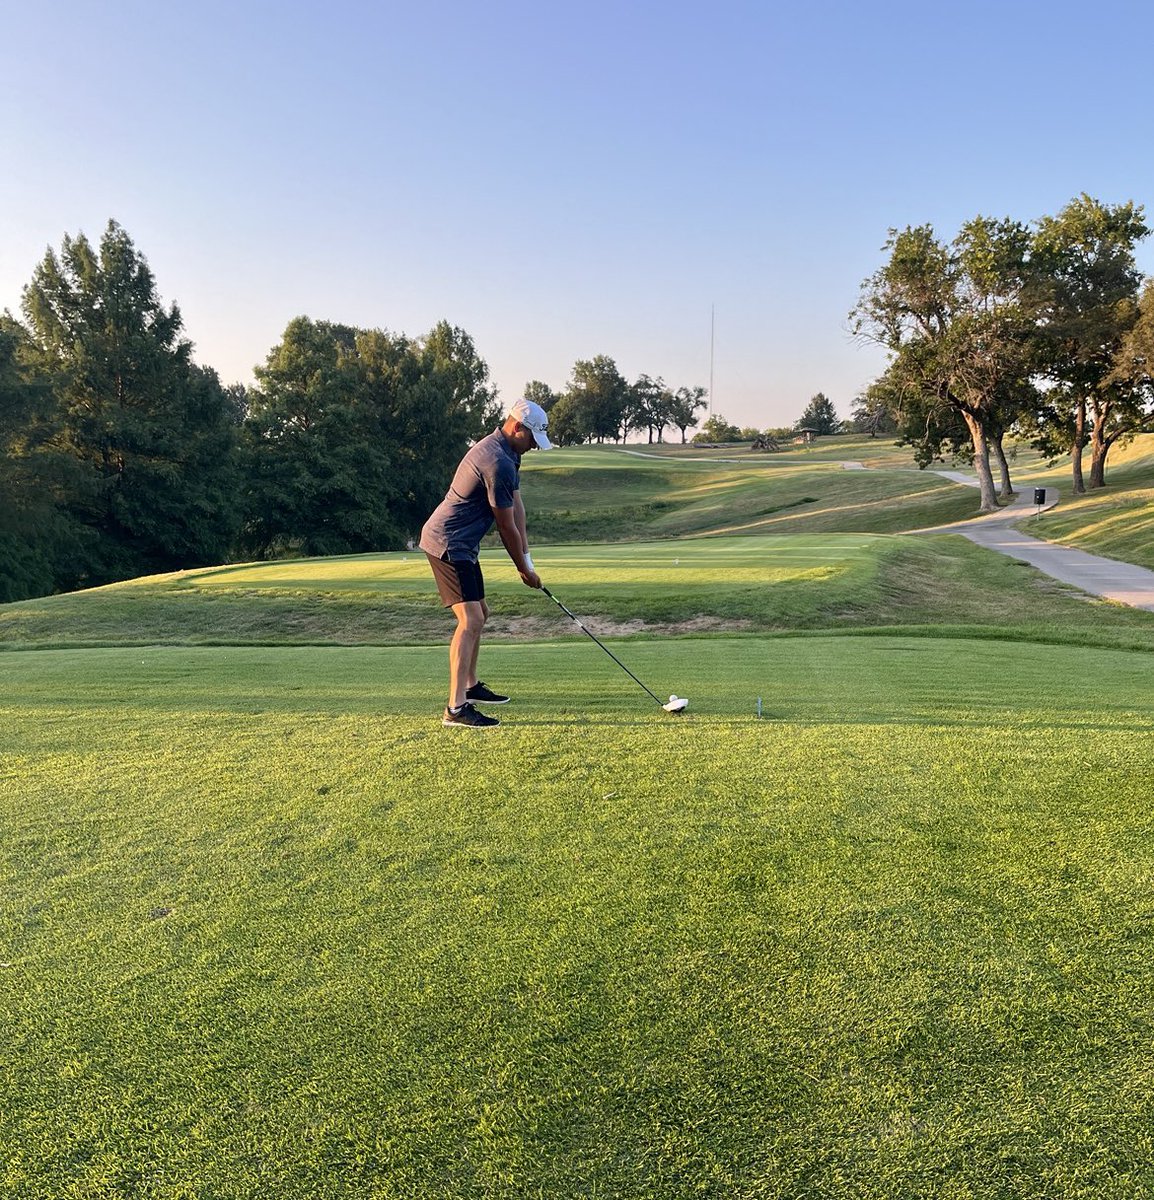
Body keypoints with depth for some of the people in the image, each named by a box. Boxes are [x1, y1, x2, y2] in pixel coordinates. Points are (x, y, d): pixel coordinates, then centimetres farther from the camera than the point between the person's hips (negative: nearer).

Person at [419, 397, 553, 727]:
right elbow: (507, 526, -15)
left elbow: (517, 508, 11)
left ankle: (470, 686, 33)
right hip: (448, 544, -11)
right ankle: (456, 708, -19)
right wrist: (524, 568, -2)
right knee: (470, 620, -17)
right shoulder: (498, 462, -22)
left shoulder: (507, 453, 12)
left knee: (479, 614, 20)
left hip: (461, 545, 11)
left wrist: (526, 559, 6)